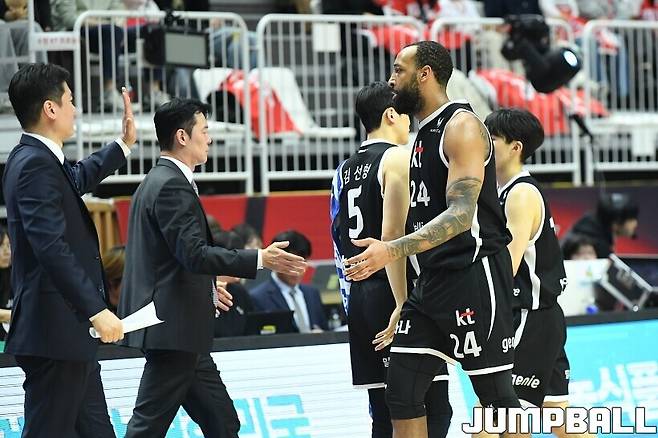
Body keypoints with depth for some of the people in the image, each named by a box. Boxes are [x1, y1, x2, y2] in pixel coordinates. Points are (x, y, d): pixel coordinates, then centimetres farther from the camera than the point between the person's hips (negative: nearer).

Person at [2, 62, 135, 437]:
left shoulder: (39, 160, 14)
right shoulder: (35, 165, -17)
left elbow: (77, 180, 39)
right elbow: (51, 248, -27)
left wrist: (124, 146, 47)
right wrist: (96, 310, -30)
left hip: (69, 331, 11)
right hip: (54, 333, -11)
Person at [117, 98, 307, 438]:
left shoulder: (156, 182, 17)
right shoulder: (172, 186, -15)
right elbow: (193, 253, -24)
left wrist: (206, 289, 31)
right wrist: (260, 260, -25)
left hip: (181, 333, 11)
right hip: (173, 330, -11)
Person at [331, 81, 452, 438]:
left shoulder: (345, 170, 16)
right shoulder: (398, 158, -8)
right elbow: (393, 235, -19)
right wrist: (404, 305, -21)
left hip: (358, 298, 8)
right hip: (392, 296, -8)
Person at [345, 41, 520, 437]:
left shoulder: (462, 127, -12)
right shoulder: (424, 134, 17)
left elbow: (461, 214, -23)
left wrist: (393, 251, -32)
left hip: (473, 274, -9)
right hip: (433, 280, 9)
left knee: (496, 396, -4)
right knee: (401, 393, 5)